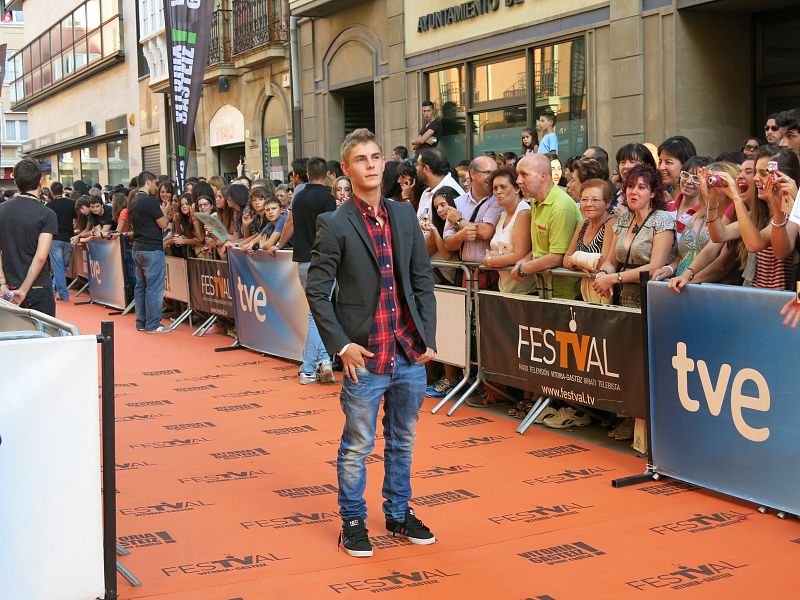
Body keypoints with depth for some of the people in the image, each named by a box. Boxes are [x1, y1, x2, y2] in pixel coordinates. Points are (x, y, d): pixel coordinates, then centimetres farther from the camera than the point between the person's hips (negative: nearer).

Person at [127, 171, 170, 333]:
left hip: (138, 248, 9)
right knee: (154, 288, -5)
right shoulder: (150, 201, -16)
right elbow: (163, 224, -14)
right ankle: (152, 324, -3)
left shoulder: (133, 203, 12)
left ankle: (141, 322, 17)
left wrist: (161, 212, 19)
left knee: (141, 286, 13)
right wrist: (165, 211, 6)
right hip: (152, 249, -9)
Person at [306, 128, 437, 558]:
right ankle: (353, 522, 21)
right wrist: (341, 345, -12)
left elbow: (423, 281, 11)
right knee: (357, 446, 6)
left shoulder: (405, 216, 8)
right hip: (365, 357, -5)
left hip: (410, 354, 5)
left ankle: (399, 514, 32)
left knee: (403, 441, 17)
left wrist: (427, 337, 5)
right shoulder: (334, 225, -6)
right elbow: (317, 290, -6)